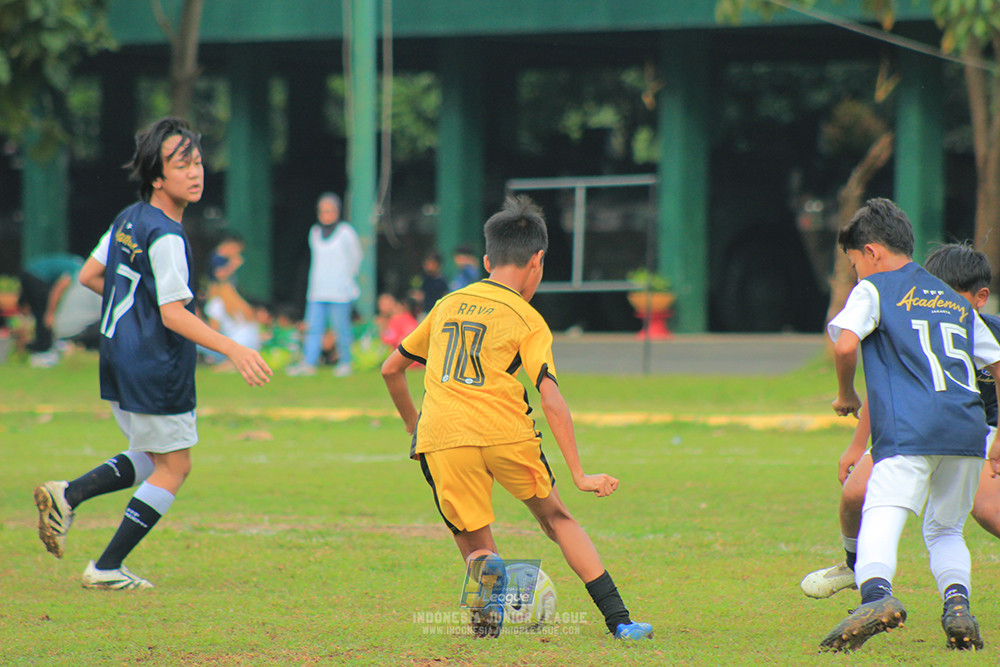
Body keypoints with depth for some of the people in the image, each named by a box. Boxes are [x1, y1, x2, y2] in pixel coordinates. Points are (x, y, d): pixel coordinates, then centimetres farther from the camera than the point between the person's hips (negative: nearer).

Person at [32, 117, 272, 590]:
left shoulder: (128, 220, 8)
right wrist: (233, 350, -28)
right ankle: (107, 568, 4)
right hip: (156, 371, -9)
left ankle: (67, 496, 6)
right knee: (173, 467, 4)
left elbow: (88, 276, 17)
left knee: (152, 458, 23)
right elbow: (173, 315, -23)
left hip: (119, 364, 9)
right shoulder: (166, 237, -20)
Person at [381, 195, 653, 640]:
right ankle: (618, 619, 12)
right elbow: (552, 403, -3)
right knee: (556, 518, 20)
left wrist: (413, 425, 43)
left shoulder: (448, 305, 20)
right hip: (506, 433, -2)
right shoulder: (527, 321, 7)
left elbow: (391, 370, 28)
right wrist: (579, 475, -1)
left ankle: (485, 569, -28)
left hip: (440, 437, 2)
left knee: (476, 549, 11)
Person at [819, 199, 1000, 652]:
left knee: (881, 516, -19)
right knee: (944, 529, 20)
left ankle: (876, 592, -45)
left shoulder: (873, 289, 9)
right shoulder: (955, 301, 27)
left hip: (910, 429, -6)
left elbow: (845, 345, -8)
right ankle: (957, 601, -4)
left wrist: (846, 394, 10)